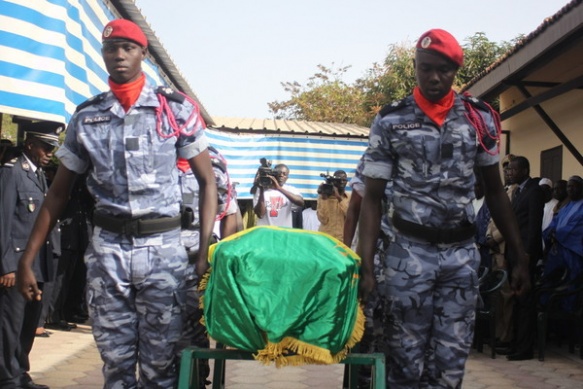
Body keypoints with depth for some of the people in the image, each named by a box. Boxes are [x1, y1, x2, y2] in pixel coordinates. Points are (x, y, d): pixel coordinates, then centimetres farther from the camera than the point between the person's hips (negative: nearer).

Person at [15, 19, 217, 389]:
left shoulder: (177, 108, 0)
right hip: (107, 249, 2)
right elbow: (59, 192, 11)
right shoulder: (86, 117, 7)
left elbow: (207, 181, 2)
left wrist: (205, 250, -10)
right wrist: (27, 259, 6)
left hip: (163, 247, -2)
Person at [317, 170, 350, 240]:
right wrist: (324, 199, -12)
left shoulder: (349, 197, 6)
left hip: (343, 238, 1)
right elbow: (323, 220, -8)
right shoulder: (323, 196, 1)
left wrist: (339, 198, -16)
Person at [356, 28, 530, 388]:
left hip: (463, 254, 2)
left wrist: (521, 254, 7)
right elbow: (372, 198, -1)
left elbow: (495, 190, 12)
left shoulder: (480, 118, 4)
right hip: (410, 253, -2)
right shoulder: (391, 121, -3)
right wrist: (366, 266, -9)